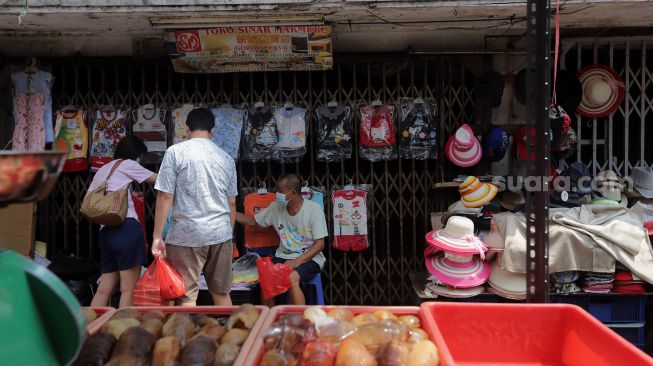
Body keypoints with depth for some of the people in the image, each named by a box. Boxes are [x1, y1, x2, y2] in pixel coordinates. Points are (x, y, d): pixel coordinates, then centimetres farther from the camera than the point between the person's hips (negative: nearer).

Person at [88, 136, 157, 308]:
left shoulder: (102, 170, 25)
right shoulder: (127, 164, 4)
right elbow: (157, 179, 7)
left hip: (105, 232, 8)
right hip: (126, 228, -7)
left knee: (105, 288, 10)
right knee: (129, 289, -5)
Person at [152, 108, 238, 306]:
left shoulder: (175, 152, -2)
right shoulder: (226, 158, 10)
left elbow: (165, 197, -7)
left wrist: (157, 236, -3)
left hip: (187, 234, -4)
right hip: (221, 233, 4)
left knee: (187, 296, 2)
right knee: (222, 293, 13)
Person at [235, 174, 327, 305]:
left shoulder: (314, 209, -9)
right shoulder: (276, 207, 5)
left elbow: (320, 244, -10)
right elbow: (253, 221, 18)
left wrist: (298, 261, -21)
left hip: (309, 258, -4)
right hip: (283, 256, 4)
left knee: (291, 278, -35)